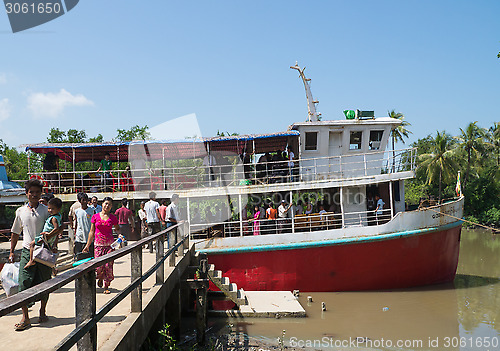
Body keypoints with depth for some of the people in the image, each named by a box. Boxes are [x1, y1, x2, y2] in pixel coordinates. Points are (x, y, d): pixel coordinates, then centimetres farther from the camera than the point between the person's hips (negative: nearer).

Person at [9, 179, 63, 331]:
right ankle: (25, 317, -4)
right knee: (24, 284, -8)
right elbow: (15, 232, 19)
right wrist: (11, 252, 16)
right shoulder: (20, 211, 9)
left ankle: (43, 312, 25)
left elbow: (60, 227, -1)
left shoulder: (46, 210, 0)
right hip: (27, 251, 2)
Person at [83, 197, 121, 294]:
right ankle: (100, 278, 27)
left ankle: (106, 286, 10)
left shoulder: (113, 218, 2)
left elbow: (117, 228, 17)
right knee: (98, 266, -7)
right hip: (98, 244, 0)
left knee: (108, 265, -4)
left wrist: (120, 234, -5)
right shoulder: (95, 217, 3)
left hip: (110, 244, 0)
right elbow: (91, 232, 8)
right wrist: (87, 245, 7)